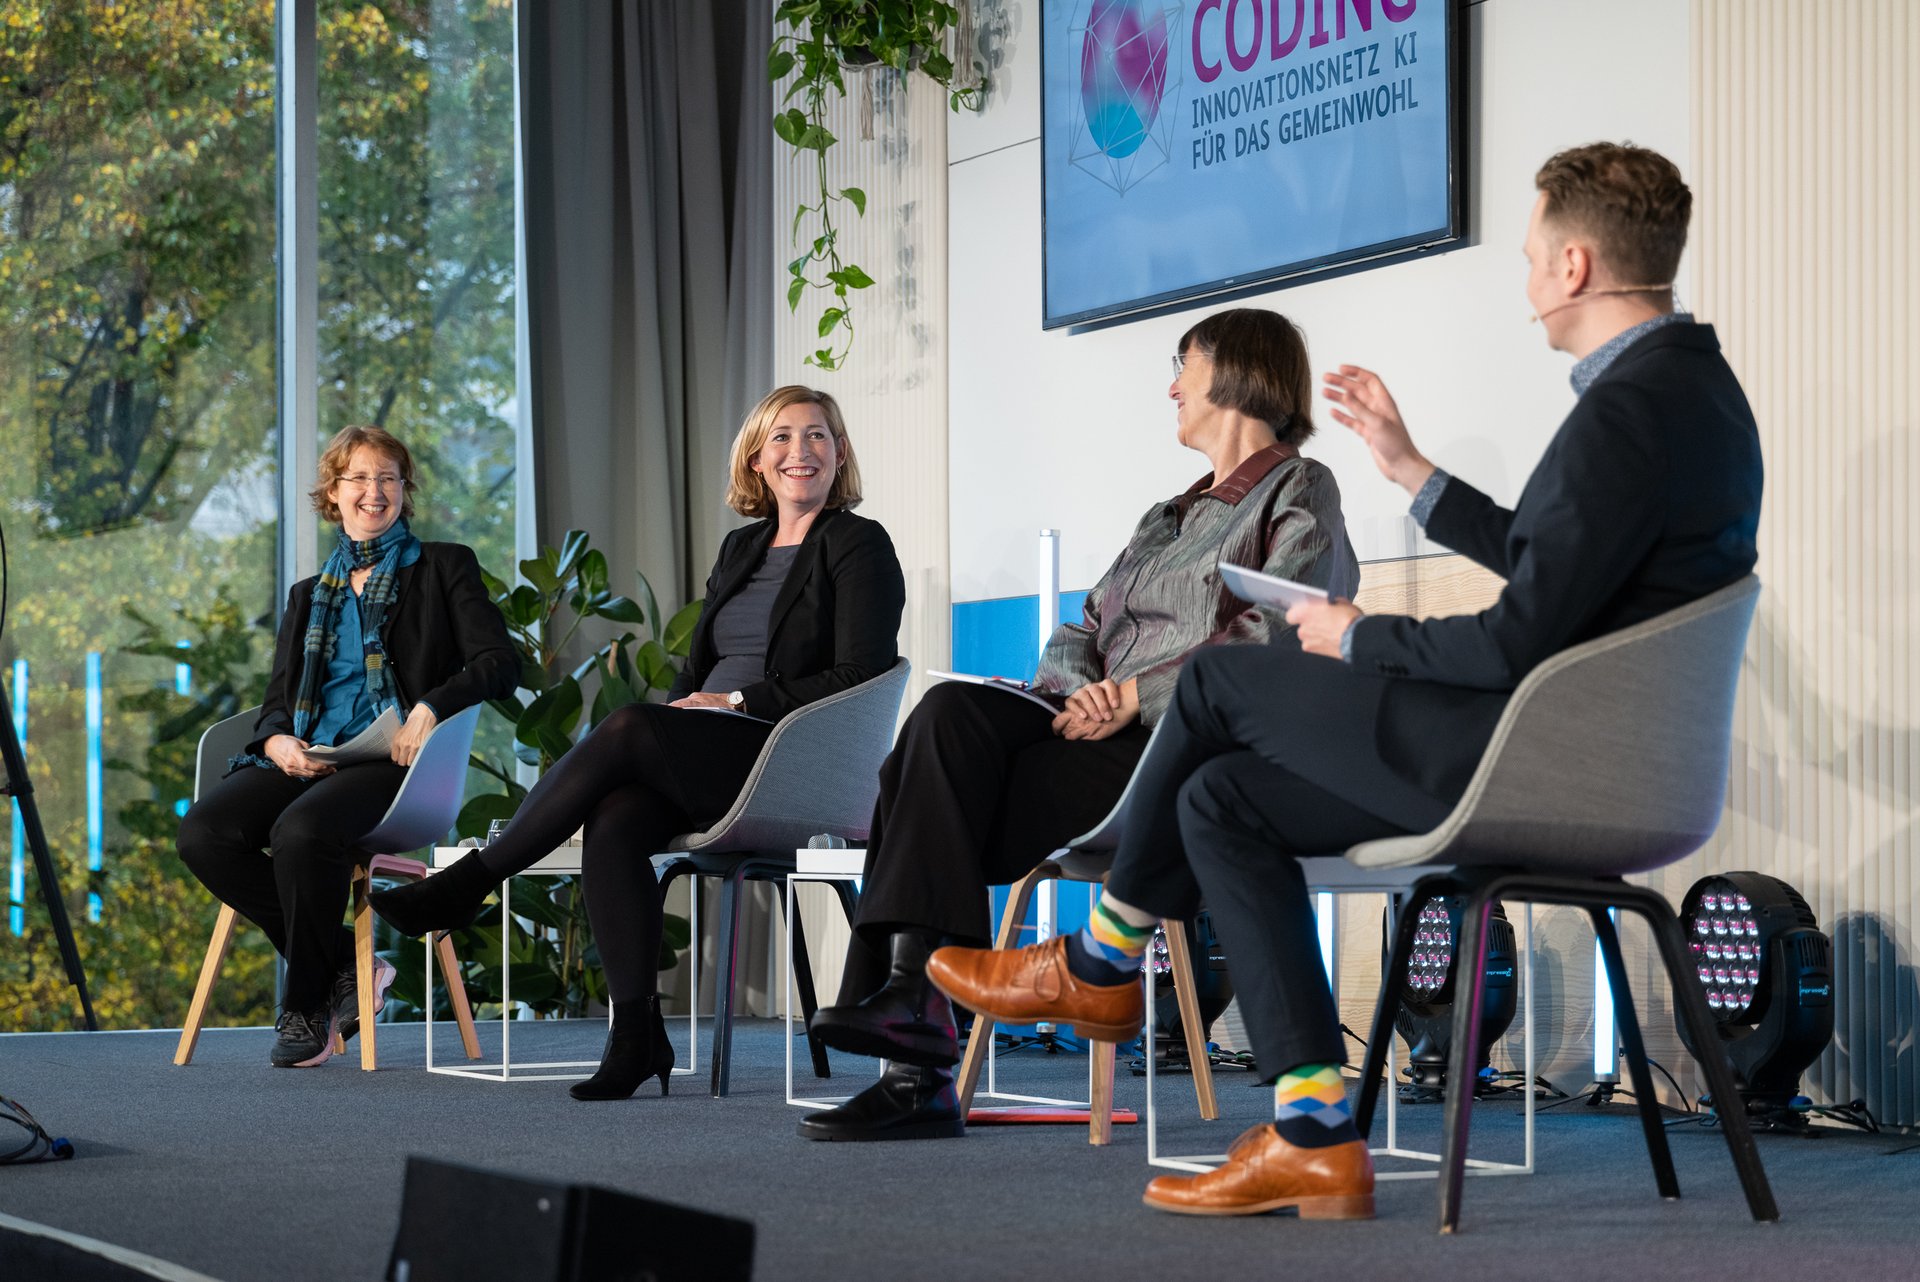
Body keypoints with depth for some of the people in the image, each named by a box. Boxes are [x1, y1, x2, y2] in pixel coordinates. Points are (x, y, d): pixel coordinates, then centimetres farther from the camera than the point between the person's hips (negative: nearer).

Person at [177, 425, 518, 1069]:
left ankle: (308, 1007, -15)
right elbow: (277, 698, 20)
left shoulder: (443, 568, 12)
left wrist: (430, 708, -18)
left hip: (393, 759, -5)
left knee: (302, 829, -37)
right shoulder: (309, 596, 26)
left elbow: (499, 664, 1)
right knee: (202, 831, -24)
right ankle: (346, 965, -12)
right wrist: (278, 740, -5)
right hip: (308, 760, 5)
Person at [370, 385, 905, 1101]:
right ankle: (635, 1033, -27)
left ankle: (467, 886, -23)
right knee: (613, 822, -28)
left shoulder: (858, 546, 2)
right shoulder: (741, 549, 23)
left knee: (627, 728, -30)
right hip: (705, 761, 6)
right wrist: (683, 705, -1)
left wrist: (740, 700, -12)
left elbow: (861, 679, -9)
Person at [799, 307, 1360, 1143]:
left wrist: (1137, 696, -16)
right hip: (1110, 737, 7)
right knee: (952, 712, -23)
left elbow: (1272, 650, -11)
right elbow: (1079, 638, 22)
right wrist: (1079, 691, -2)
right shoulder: (1168, 517, 32)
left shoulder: (1297, 495, 6)